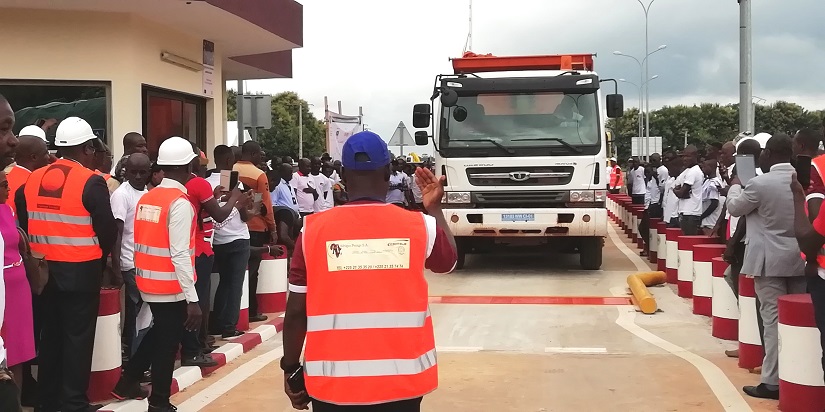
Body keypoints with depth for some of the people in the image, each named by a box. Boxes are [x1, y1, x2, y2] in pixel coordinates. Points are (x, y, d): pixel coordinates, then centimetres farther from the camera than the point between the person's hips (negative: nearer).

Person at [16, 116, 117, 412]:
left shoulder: (32, 180, 3)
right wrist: (98, 256, 6)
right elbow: (108, 230, -13)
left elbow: (24, 223, 7)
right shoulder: (91, 181, -13)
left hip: (44, 270, 6)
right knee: (77, 337, 3)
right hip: (80, 271, -6)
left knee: (51, 333, 16)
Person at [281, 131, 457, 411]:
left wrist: (290, 368, 12)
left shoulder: (314, 229, -5)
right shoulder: (419, 226, -3)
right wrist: (434, 207, 29)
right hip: (401, 378, 1)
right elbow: (448, 261, 18)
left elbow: (296, 311, -1)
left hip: (333, 379, 0)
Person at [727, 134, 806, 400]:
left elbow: (735, 208, 1)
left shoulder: (760, 183, -14)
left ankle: (772, 382, -1)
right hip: (800, 258, 6)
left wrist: (735, 185, 18)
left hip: (771, 260, -6)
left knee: (773, 319, -4)